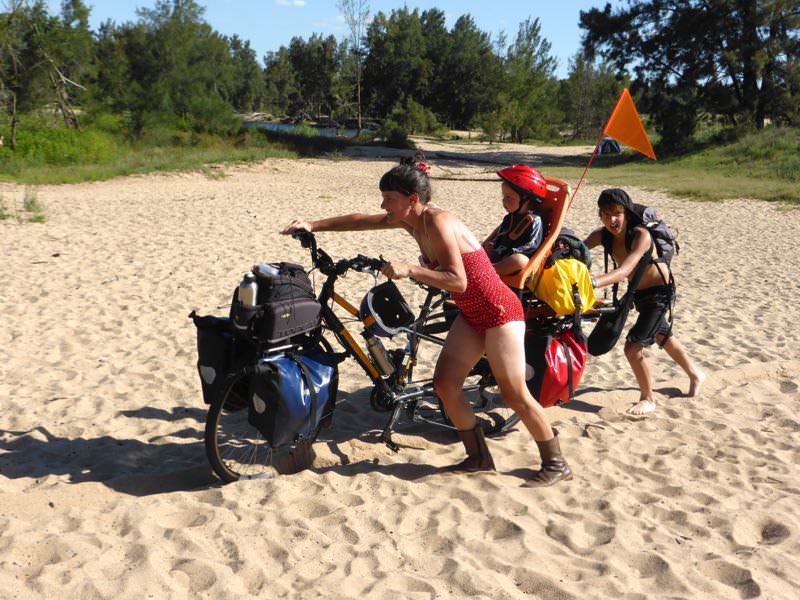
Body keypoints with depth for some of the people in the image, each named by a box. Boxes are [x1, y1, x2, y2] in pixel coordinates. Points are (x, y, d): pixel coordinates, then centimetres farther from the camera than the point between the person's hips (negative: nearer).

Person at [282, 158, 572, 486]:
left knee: (515, 395, -4)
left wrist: (409, 270, -34)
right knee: (444, 383, 4)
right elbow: (361, 221, 11)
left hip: (499, 313, -9)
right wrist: (314, 225, 8)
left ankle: (556, 464, 12)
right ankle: (479, 458, 17)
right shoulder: (410, 219, 1)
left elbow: (458, 281, -30)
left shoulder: (437, 222, -24)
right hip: (471, 314, 9)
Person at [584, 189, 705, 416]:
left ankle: (648, 399, 11)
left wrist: (594, 282, -59)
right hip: (639, 293, 8)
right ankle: (695, 375, 53)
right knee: (663, 337, 27)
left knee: (633, 348, -13)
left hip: (660, 292, -8)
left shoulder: (641, 235, -33)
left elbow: (624, 271, -44)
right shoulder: (602, 235, -14)